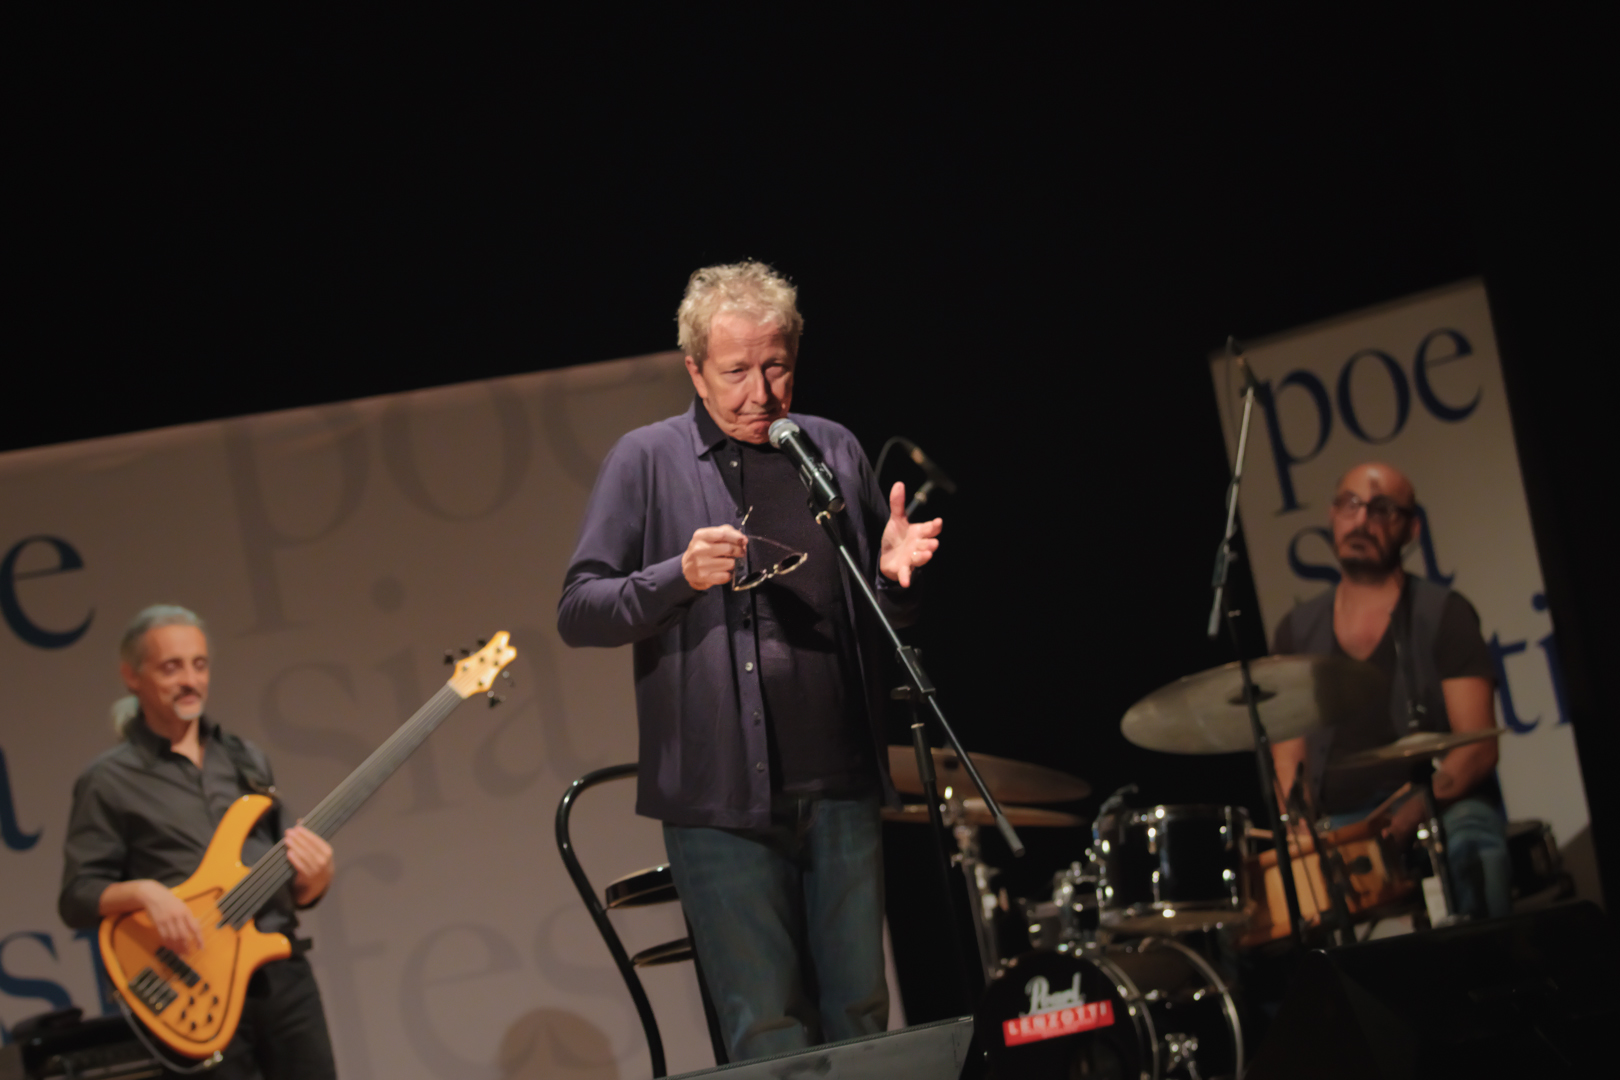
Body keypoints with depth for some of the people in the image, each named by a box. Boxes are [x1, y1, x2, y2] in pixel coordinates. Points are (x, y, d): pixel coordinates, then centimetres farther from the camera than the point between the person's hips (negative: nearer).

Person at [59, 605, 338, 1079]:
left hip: (283, 969, 4)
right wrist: (144, 891, -20)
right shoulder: (108, 781, 3)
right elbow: (76, 898, -3)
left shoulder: (246, 761, 18)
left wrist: (314, 878, -3)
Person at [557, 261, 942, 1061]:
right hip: (719, 799, -3)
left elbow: (887, 617, 20)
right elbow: (577, 613, -4)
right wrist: (680, 577, -20)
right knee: (769, 1036, -2)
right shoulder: (648, 462, 0)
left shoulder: (835, 452, 11)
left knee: (861, 1021, 6)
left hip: (838, 788, 4)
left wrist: (894, 572, -4)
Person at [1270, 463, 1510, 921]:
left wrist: (1411, 814, -24)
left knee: (1470, 845, -36)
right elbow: (1288, 756, 11)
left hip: (1444, 809, -2)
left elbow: (1478, 746, -8)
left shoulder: (1443, 615, 1)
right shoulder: (1298, 632, 12)